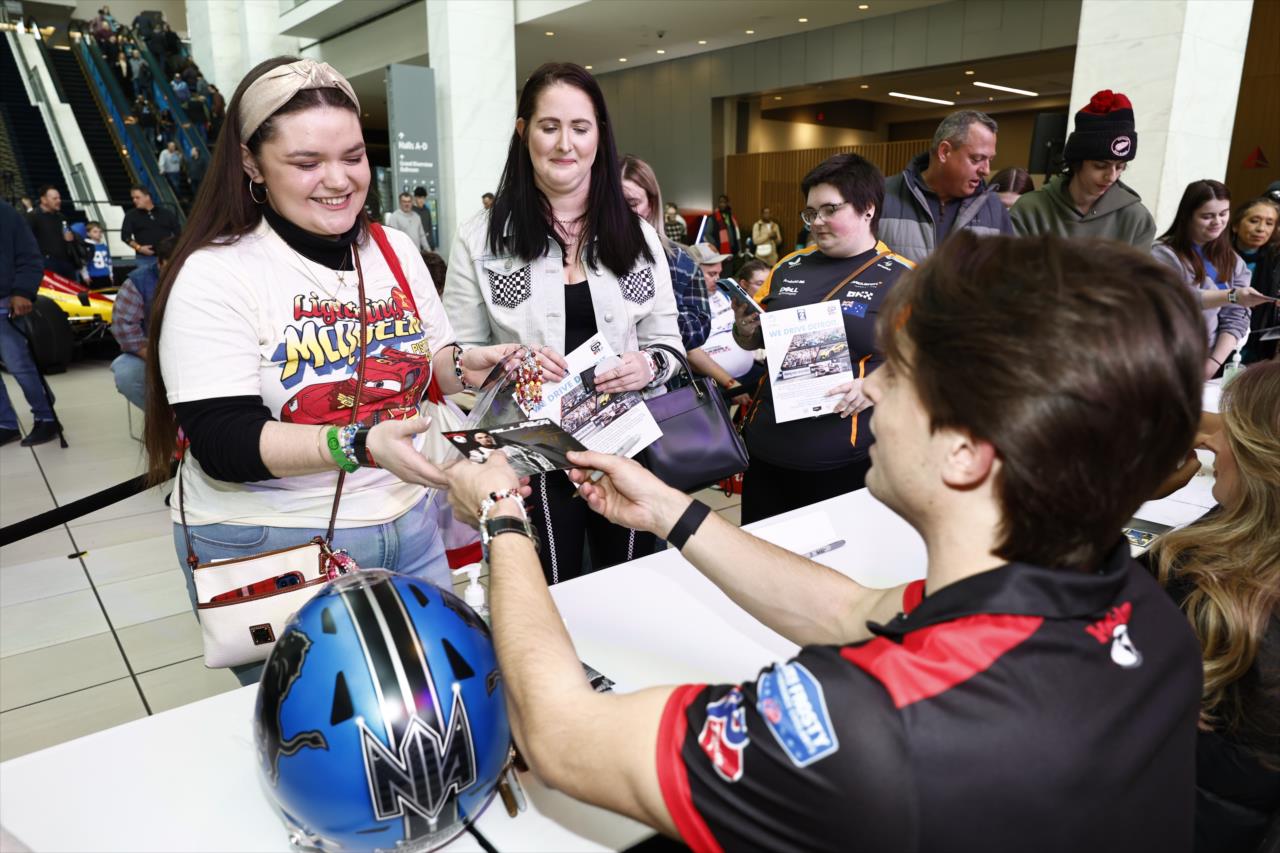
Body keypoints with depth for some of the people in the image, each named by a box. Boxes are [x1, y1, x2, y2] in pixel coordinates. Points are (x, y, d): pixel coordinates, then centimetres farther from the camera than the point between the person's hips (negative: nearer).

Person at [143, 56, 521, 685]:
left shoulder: (395, 250, 3)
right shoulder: (214, 274, -14)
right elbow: (223, 444, -20)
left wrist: (469, 366, -9)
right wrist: (363, 444, -33)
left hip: (406, 525, 5)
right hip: (268, 549, -5)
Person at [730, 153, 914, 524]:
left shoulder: (901, 279, -2)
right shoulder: (789, 267, 11)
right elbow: (752, 343, 19)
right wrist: (744, 329, -3)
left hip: (848, 461, -4)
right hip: (767, 451, 5)